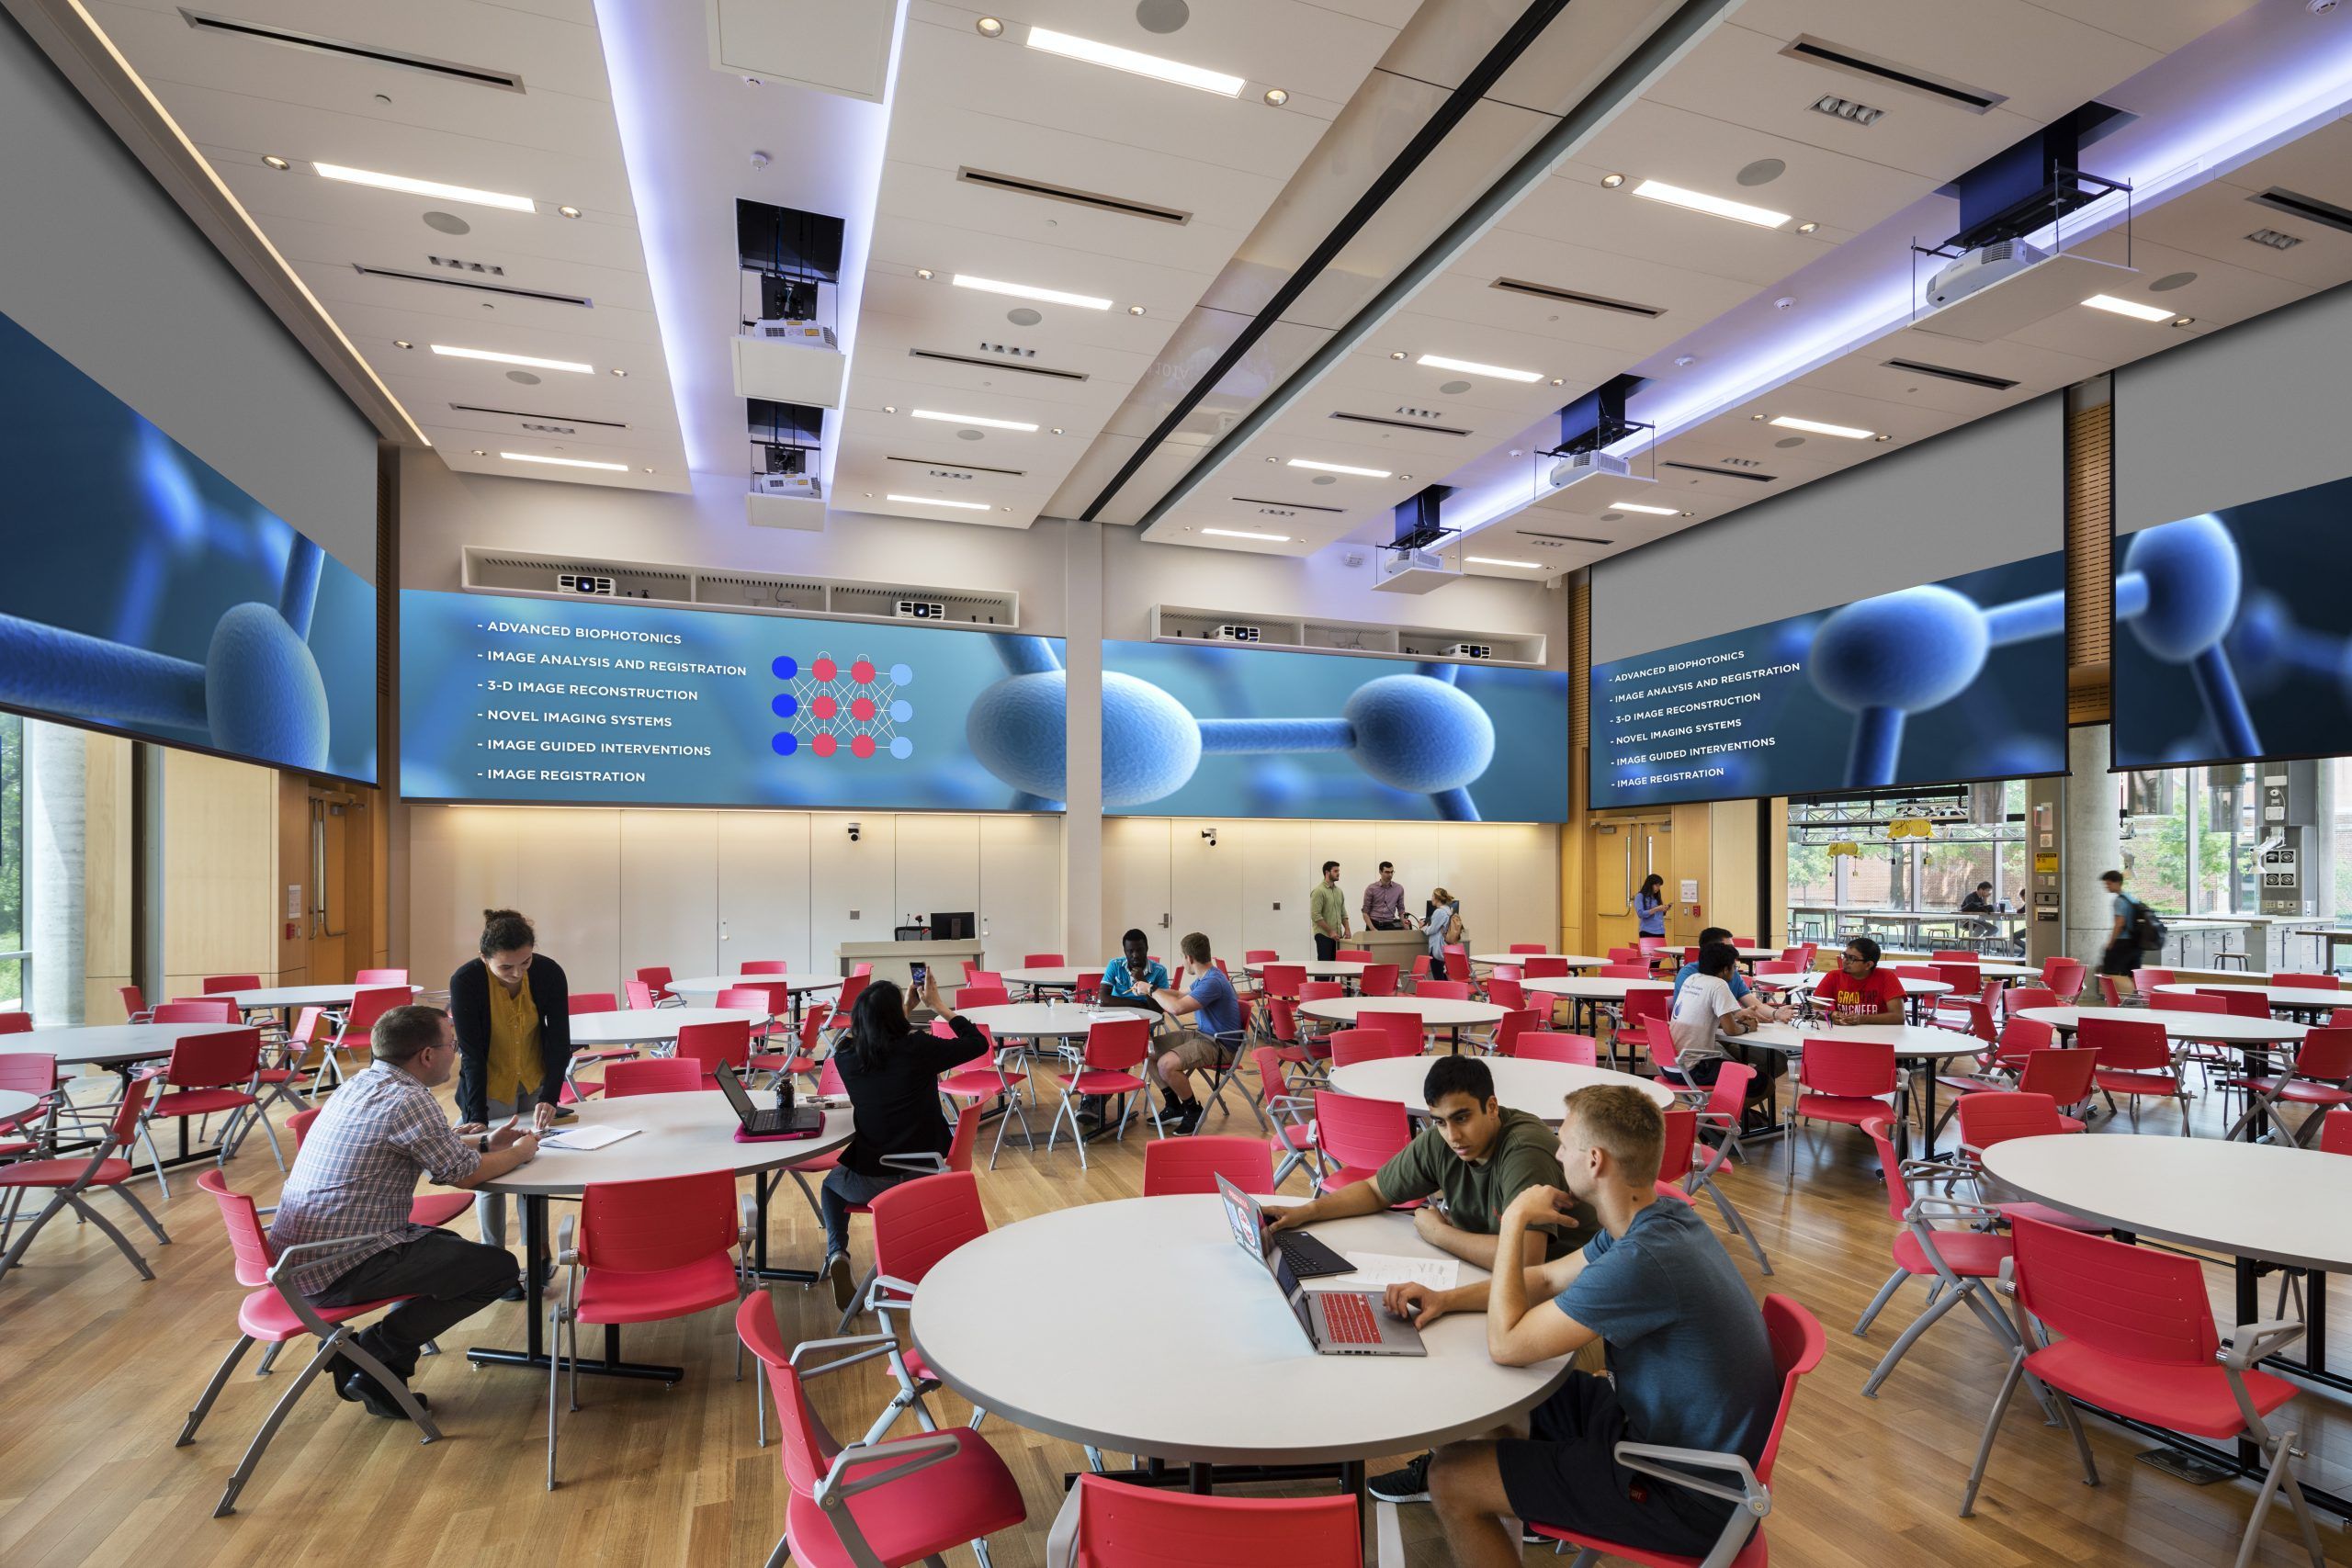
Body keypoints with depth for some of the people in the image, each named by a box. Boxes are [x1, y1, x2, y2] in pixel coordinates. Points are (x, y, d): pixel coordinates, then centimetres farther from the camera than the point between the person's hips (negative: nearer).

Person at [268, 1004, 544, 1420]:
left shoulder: (362, 1083, 8)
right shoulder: (407, 1100, -21)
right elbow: (466, 1174, -13)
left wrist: (487, 1142, 19)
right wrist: (519, 1153, 5)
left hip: (298, 1253, 10)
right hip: (337, 1269, -10)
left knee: (450, 1245, 26)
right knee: (498, 1267, -8)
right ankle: (375, 1352, 0)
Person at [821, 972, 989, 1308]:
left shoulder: (846, 1056, -8)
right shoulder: (920, 1048, -17)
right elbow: (979, 1043, -3)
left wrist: (902, 1009, 21)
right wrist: (939, 1006, 3)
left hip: (870, 1181, 2)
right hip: (926, 1176, -2)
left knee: (831, 1183, 36)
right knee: (954, 1134, 33)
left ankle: (837, 1254, 9)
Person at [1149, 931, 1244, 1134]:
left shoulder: (1213, 982, -24)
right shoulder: (1204, 977, 10)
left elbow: (1177, 1007, -31)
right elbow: (1180, 995, 26)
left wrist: (1152, 991, -15)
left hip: (1219, 1044, -10)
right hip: (1201, 1034, 10)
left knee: (1166, 1064, -29)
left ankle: (1194, 1110, -4)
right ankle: (1174, 1107, 15)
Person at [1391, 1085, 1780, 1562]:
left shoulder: (1643, 1262, -33)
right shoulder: (1662, 1217, -3)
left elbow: (1506, 1344, -25)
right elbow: (1548, 1278, 10)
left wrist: (1514, 1222, -17)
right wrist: (1448, 1299, -1)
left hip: (1686, 1494, -9)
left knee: (1452, 1480, -9)